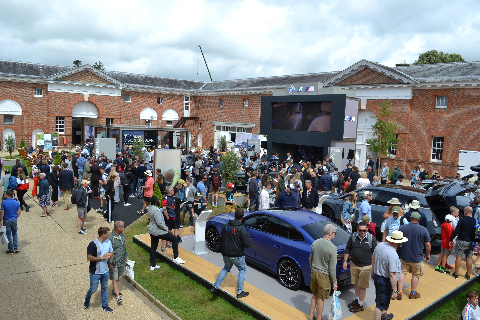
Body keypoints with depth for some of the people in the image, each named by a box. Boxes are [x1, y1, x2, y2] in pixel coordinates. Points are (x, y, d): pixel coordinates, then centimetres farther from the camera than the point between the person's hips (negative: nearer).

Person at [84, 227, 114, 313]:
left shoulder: (108, 242, -1)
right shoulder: (93, 244, -20)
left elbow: (111, 253, 12)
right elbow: (89, 258, -21)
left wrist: (109, 255, -11)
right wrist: (102, 258, -22)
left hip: (105, 272, 5)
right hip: (95, 272, -5)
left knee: (104, 289, 17)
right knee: (93, 290, 8)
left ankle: (104, 306, 31)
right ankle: (87, 300, 39)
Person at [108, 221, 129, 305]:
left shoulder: (121, 234, 1)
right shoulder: (110, 238, -23)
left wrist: (126, 256, 19)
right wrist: (109, 264, -17)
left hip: (122, 261, 7)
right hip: (114, 262, -7)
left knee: (118, 277, 21)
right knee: (114, 279, 0)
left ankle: (114, 290, 39)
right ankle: (118, 297, 3)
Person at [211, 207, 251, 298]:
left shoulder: (225, 226, -2)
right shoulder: (242, 228, -19)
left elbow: (221, 239, 10)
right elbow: (248, 244, -19)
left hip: (225, 254, 5)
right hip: (237, 255, -5)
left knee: (226, 268, 26)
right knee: (242, 270, 16)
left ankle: (215, 287, 23)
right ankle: (239, 292, 15)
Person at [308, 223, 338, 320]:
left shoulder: (315, 243, -4)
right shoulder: (332, 248, -21)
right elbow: (332, 268, -16)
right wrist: (334, 281, -5)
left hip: (314, 272, 6)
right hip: (324, 276, -6)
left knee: (315, 295, 23)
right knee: (320, 299, 9)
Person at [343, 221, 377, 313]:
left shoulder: (371, 238, -8)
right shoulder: (353, 237, -2)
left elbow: (375, 253, 0)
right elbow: (347, 249, 8)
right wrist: (345, 261, 5)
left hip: (365, 267, -3)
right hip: (354, 265, 3)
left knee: (363, 286, 4)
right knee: (355, 283, 18)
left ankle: (361, 304, 18)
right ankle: (357, 299, 38)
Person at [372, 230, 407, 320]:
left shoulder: (380, 245, -5)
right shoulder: (393, 255, -30)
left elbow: (373, 258, 11)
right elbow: (392, 274, -29)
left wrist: (373, 271, 25)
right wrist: (394, 291, -22)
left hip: (376, 276, 9)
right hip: (385, 281, -9)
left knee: (380, 299, 29)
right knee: (381, 304, 5)